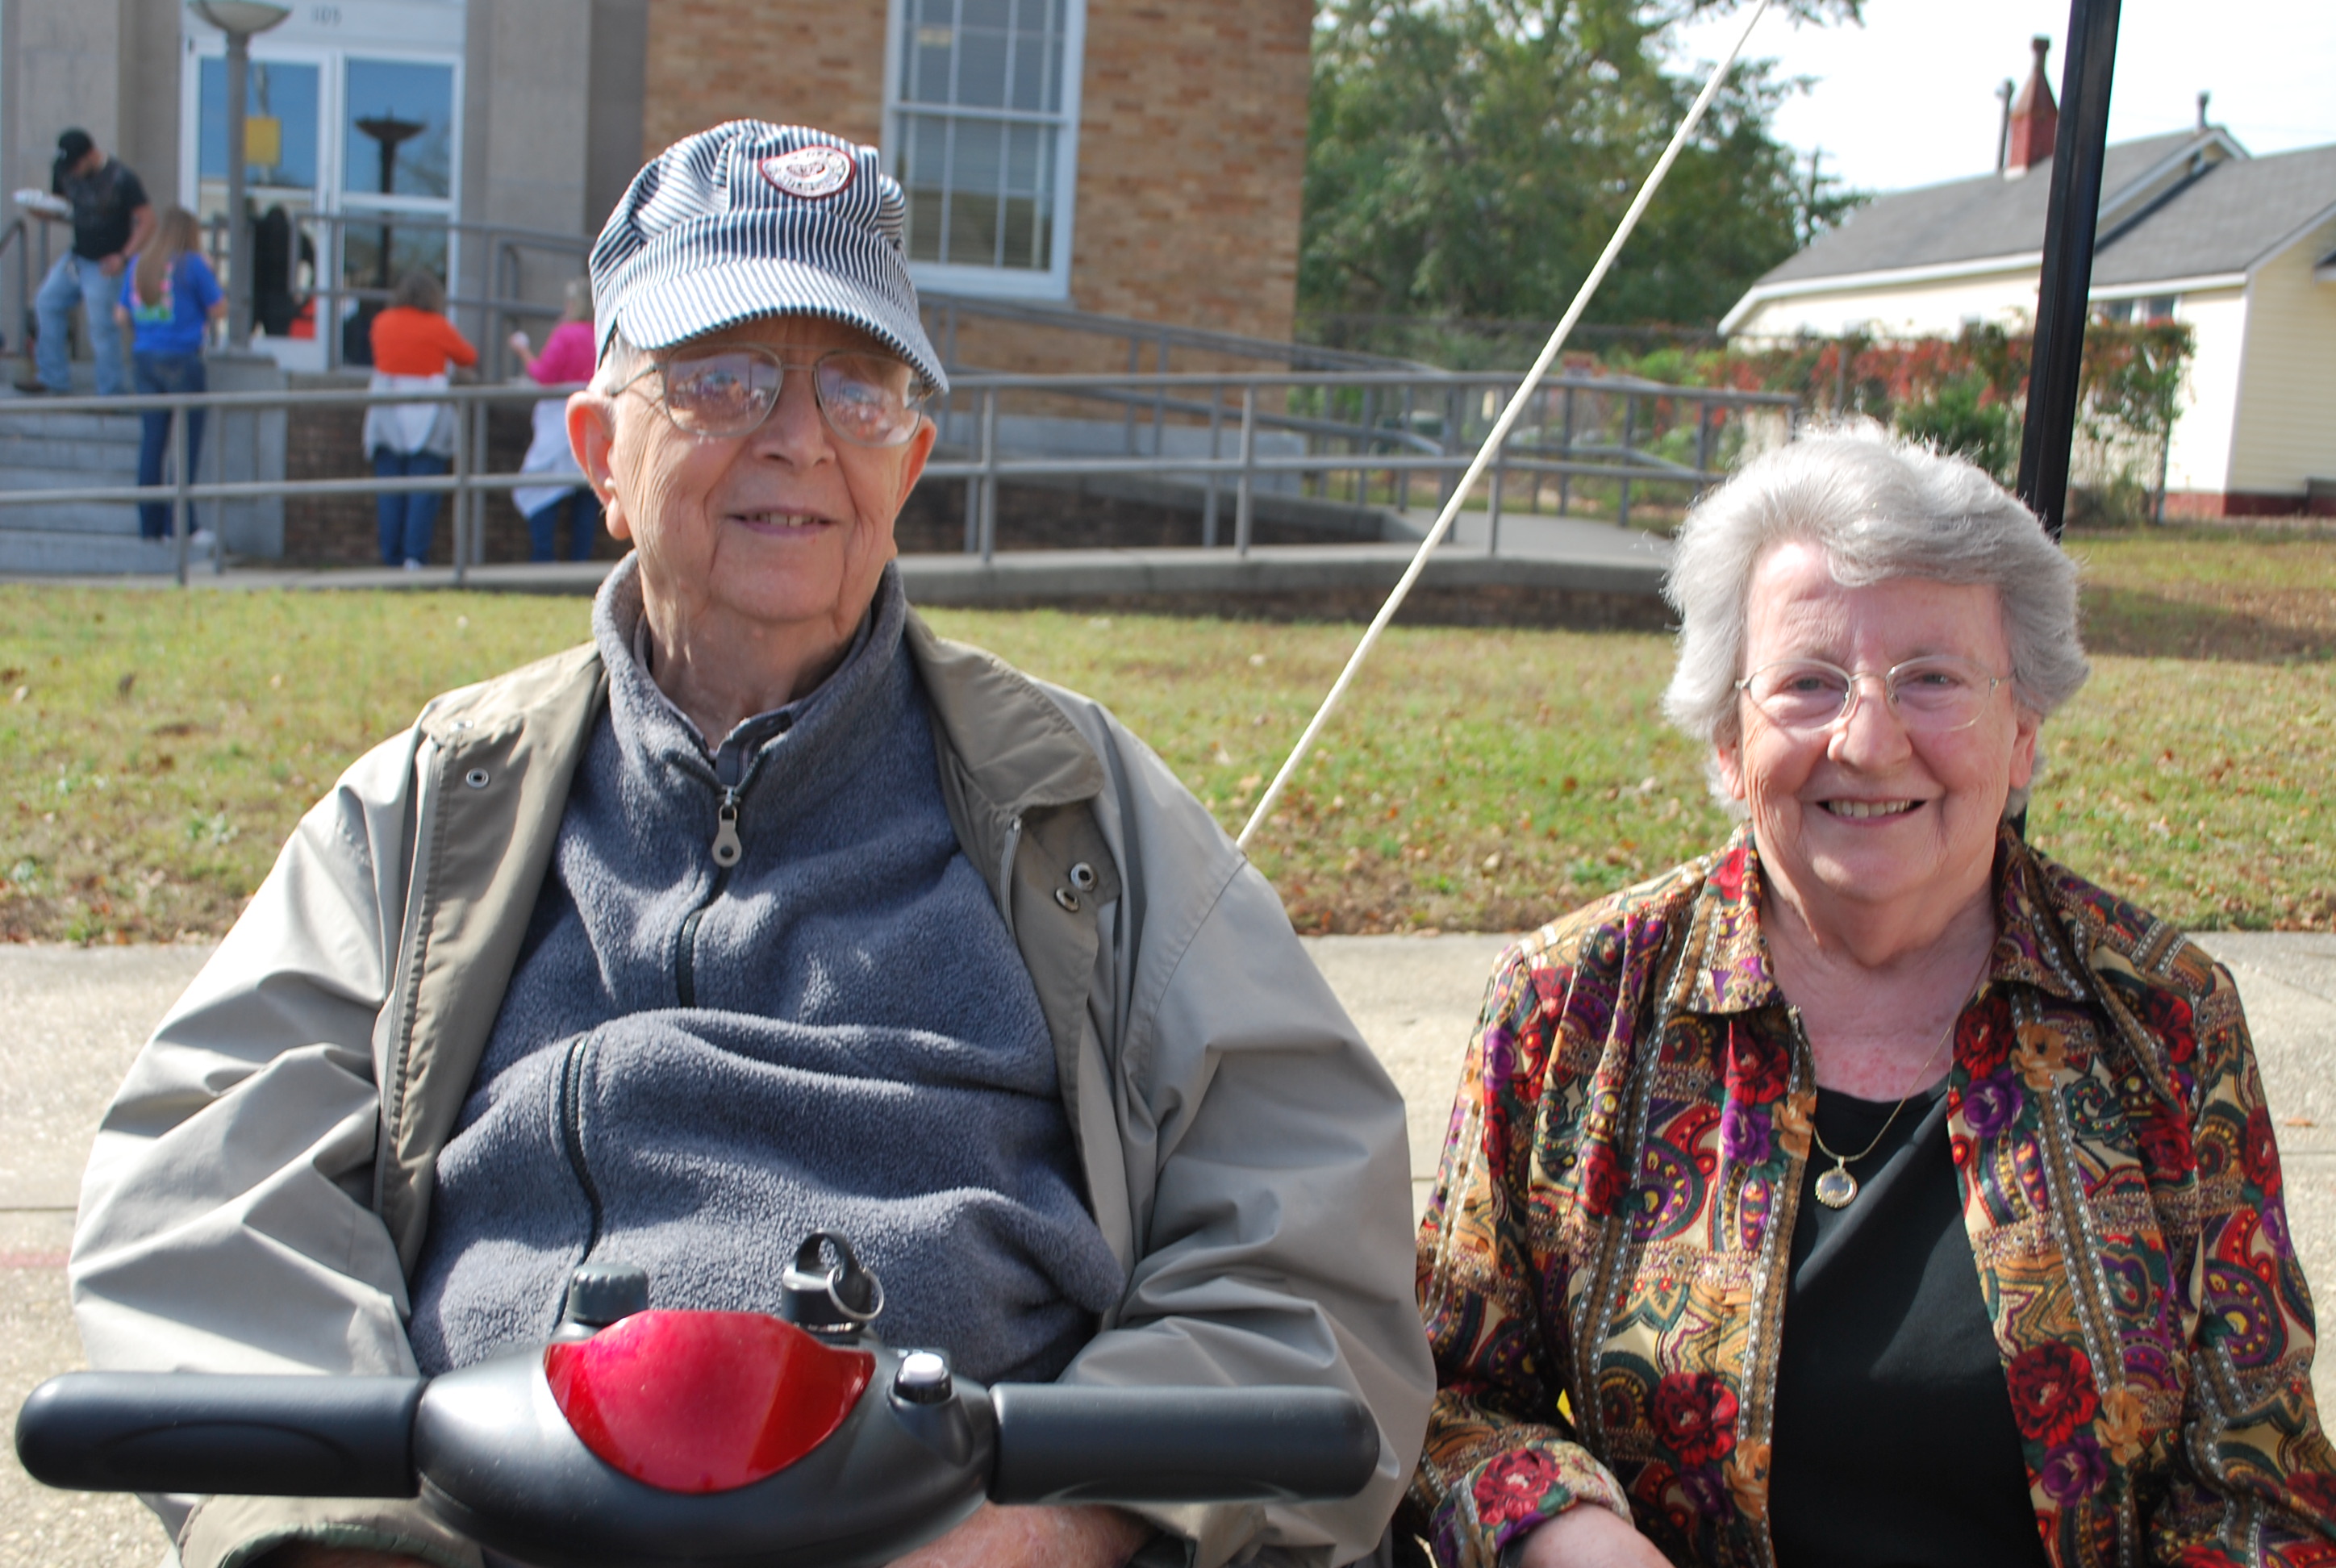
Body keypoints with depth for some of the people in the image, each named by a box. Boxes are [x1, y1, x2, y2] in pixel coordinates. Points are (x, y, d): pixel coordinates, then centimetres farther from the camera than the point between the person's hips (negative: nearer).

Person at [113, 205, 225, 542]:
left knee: (151, 443, 8)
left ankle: (151, 524, 10)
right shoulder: (193, 264, -8)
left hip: (143, 359, 6)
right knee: (187, 444, -1)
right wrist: (213, 278, 8)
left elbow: (121, 315, 11)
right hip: (181, 360, -6)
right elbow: (218, 309, -4)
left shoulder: (138, 265, 8)